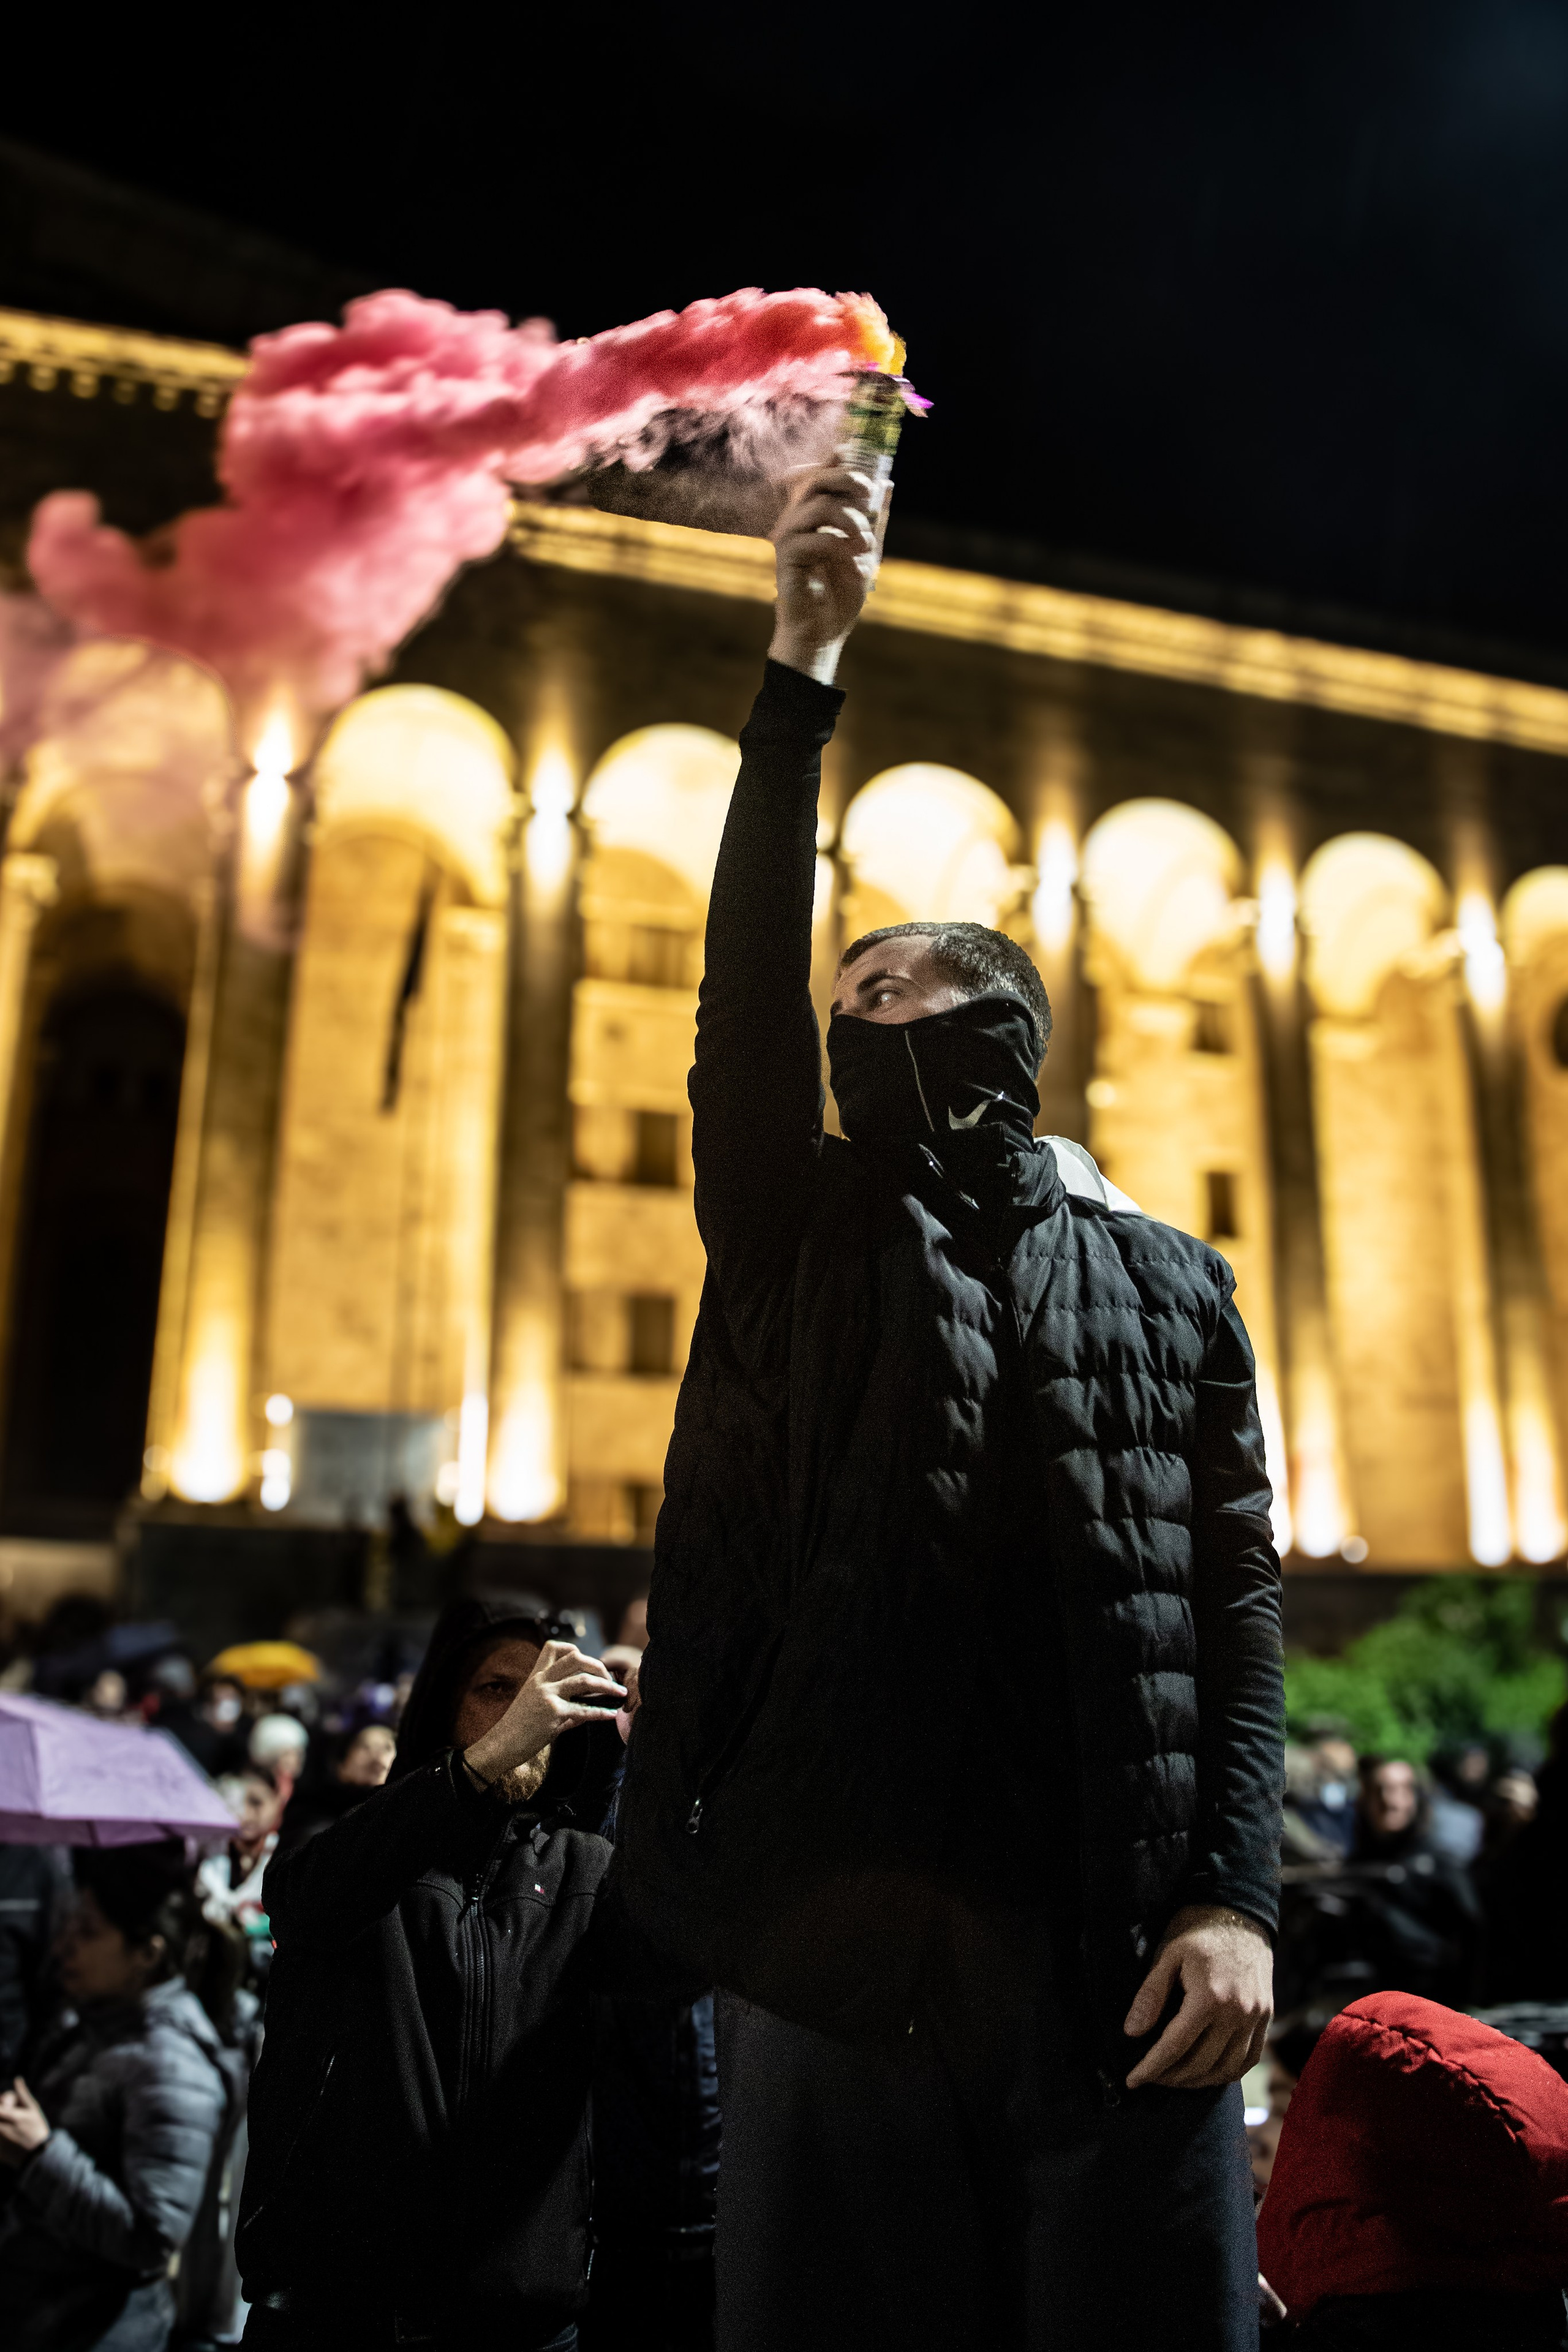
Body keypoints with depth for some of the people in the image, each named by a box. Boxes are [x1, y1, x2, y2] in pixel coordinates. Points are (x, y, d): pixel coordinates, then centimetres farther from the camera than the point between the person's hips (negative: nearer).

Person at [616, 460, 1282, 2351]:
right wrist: (801, 668, -9)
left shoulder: (1173, 1289, 12)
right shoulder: (806, 1233, 11)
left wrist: (1237, 1896, -7)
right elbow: (743, 990, -5)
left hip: (1113, 1949, 0)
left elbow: (1238, 1608, 6)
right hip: (834, 1939, 0)